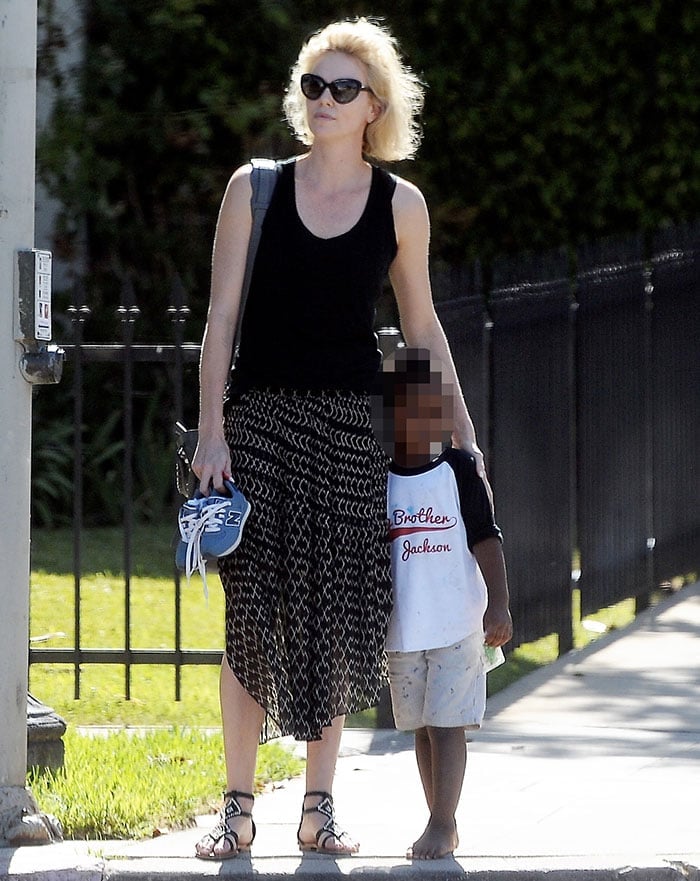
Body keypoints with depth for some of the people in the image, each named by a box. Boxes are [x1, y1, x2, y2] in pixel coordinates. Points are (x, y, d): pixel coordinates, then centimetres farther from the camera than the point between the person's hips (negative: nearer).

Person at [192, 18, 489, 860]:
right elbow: (221, 316, 0)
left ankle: (319, 806, 12)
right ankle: (237, 806, 2)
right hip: (261, 414, -1)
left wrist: (463, 434, 11)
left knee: (338, 613, 1)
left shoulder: (400, 205, 4)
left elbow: (422, 326, 13)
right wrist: (212, 433, -7)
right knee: (254, 610, -5)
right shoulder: (255, 188, 2)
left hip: (352, 425, 1)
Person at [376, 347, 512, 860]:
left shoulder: (459, 471, -2)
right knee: (422, 726, 9)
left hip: (457, 624, -3)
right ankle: (441, 823, 16)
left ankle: (443, 824, -5)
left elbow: (486, 540, -3)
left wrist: (499, 605, -9)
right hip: (402, 628, 3)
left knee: (446, 723, -6)